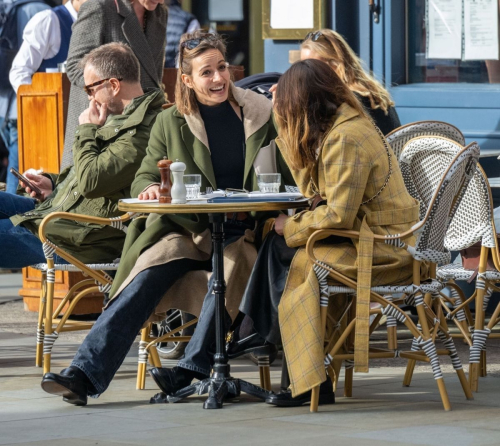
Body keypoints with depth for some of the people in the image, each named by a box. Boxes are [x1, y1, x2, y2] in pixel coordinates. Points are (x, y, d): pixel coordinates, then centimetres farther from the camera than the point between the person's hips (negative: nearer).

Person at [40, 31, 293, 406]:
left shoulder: (262, 113, 5)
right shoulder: (171, 124, 9)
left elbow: (290, 177, 5)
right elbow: (143, 178, 7)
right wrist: (150, 189, -17)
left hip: (246, 230, -1)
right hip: (189, 229, 1)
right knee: (145, 279, -23)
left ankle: (192, 369, -28)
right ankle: (85, 372, -32)